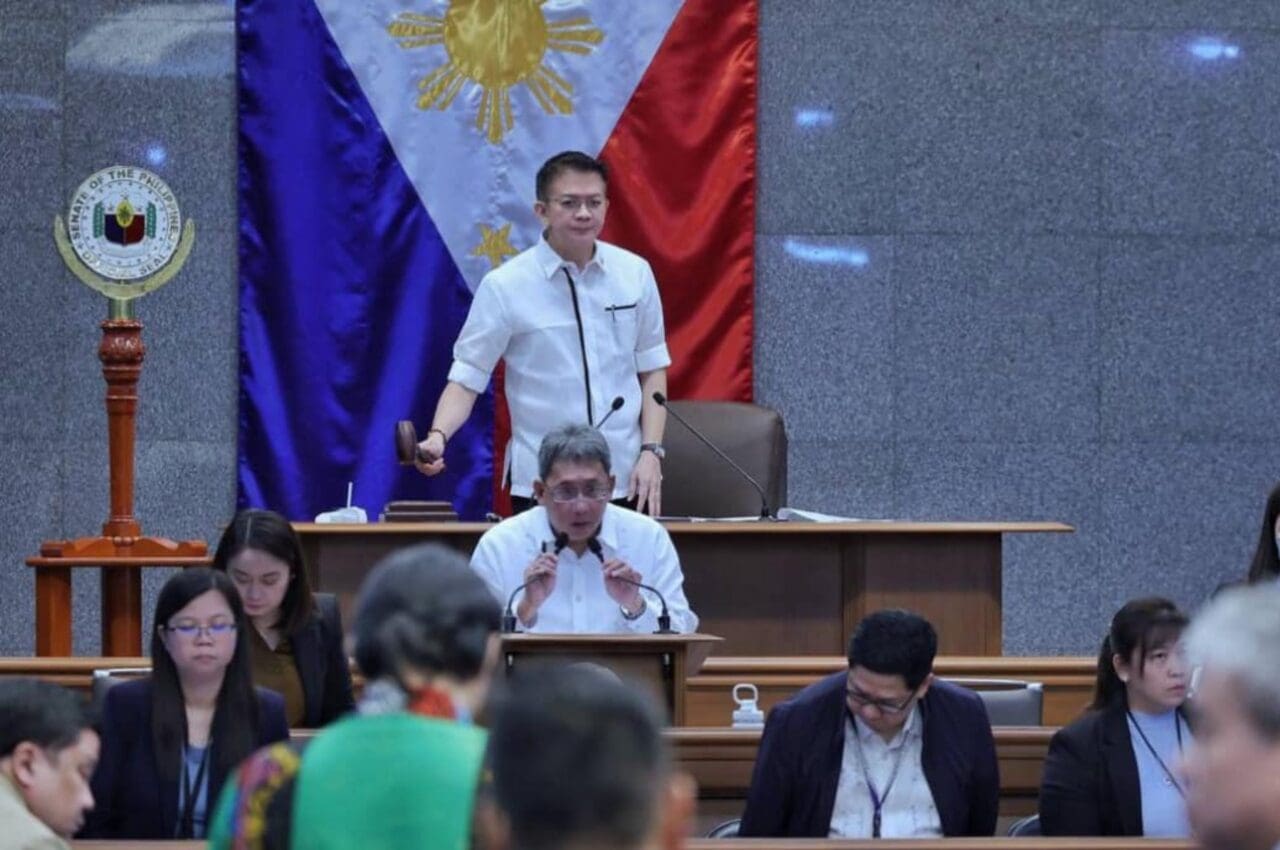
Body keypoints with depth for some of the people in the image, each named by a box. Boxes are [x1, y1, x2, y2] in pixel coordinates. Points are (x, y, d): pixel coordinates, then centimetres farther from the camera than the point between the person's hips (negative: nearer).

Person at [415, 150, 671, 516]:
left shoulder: (635, 274, 2)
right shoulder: (504, 286, -7)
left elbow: (651, 369, 9)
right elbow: (467, 378, -6)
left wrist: (651, 451, 0)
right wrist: (438, 437, -23)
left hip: (626, 479, 2)